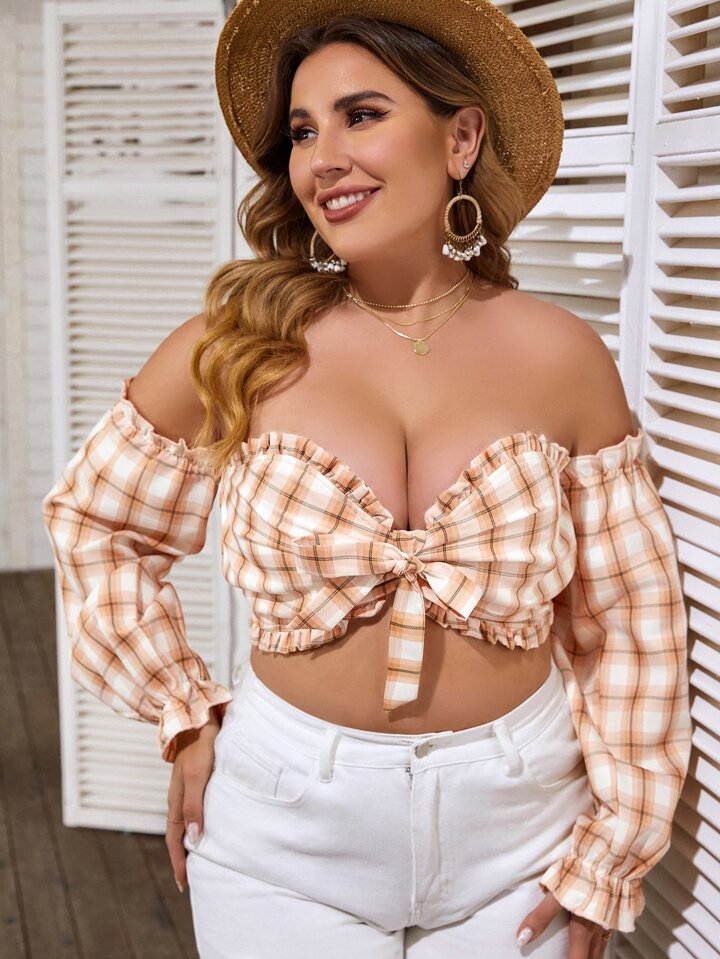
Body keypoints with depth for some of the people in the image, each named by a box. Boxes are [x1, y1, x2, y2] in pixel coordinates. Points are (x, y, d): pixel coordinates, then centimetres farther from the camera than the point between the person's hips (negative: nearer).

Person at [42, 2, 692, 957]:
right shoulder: (236, 348, -9)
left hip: (516, 836, 1)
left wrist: (608, 859, 1)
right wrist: (184, 716, 0)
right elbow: (91, 520, 5)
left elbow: (634, 622, -1)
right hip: (286, 839, 0)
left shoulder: (562, 359, -7)